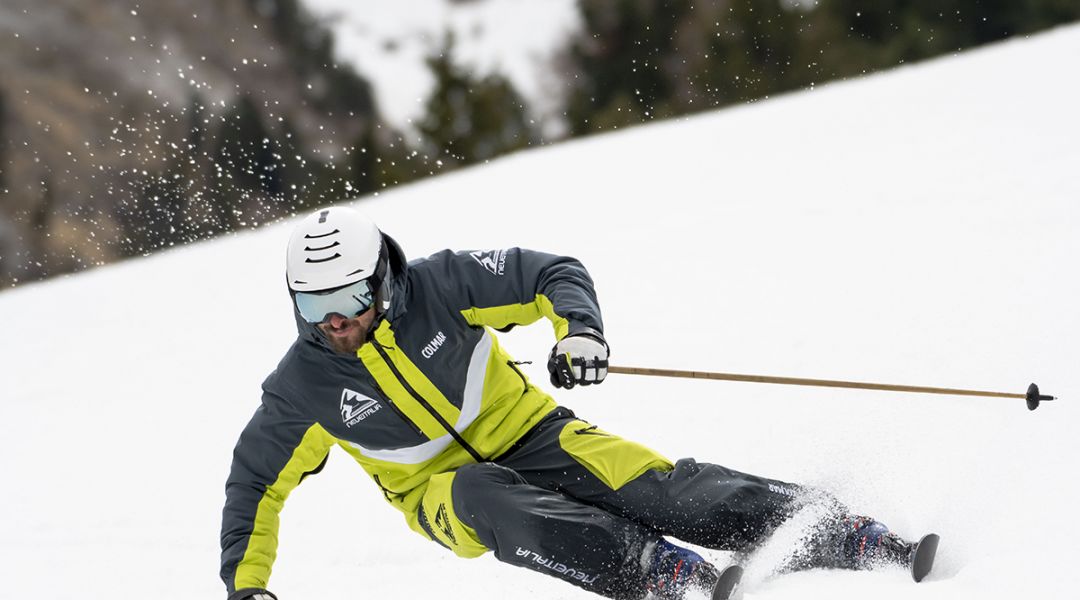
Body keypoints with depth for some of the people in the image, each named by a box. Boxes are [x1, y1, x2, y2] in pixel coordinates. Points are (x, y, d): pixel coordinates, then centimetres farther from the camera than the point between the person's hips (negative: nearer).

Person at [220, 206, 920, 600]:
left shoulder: (437, 286, -17)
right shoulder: (303, 387, -13)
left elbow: (555, 274, -12)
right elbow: (256, 485, 0)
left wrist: (579, 328, -33)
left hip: (530, 434, 0)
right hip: (443, 485, 0)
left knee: (656, 485, -23)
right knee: (487, 501, -37)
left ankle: (846, 536, -26)